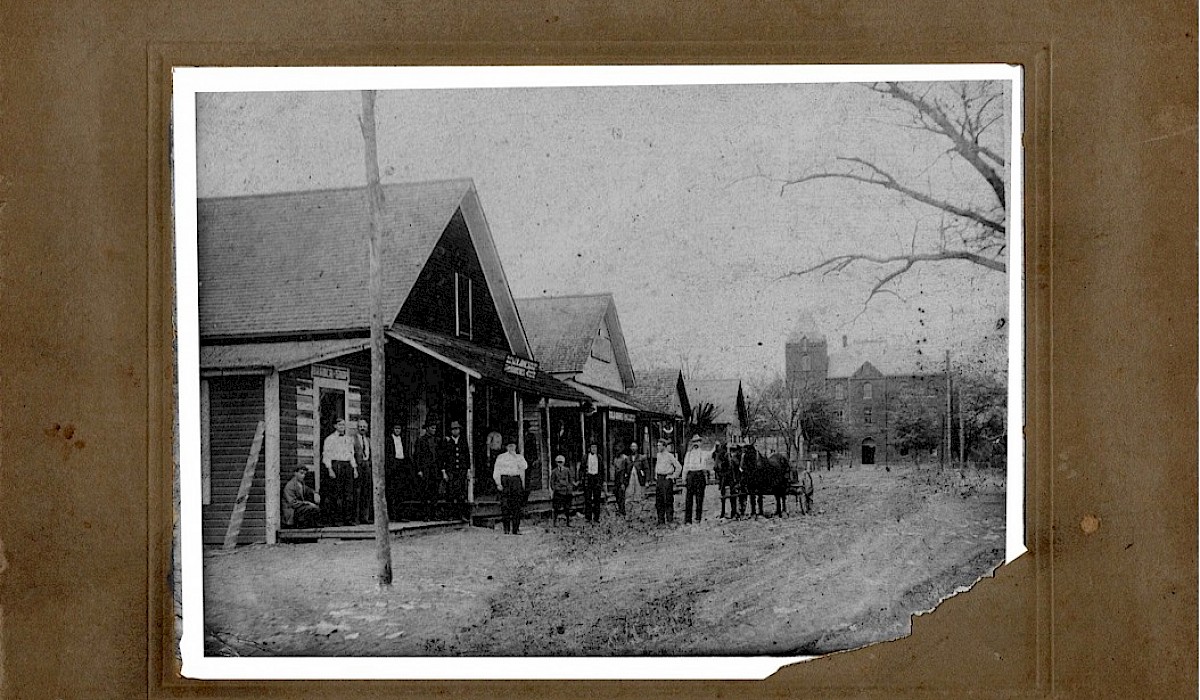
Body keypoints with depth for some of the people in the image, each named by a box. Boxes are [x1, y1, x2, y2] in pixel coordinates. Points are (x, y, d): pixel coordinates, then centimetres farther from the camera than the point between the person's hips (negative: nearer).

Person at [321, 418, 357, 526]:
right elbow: (326, 455, -2)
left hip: (348, 465, 5)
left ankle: (348, 519, 2)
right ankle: (336, 519, -6)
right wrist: (330, 469, -12)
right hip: (336, 465, -5)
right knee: (338, 494, -8)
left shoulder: (349, 439, 19)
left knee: (349, 492, 0)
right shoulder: (330, 439, 3)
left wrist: (355, 468, 12)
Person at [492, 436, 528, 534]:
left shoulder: (519, 457, 15)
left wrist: (515, 456, -6)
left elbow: (524, 467, -4)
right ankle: (506, 529, -6)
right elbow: (496, 471, 5)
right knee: (505, 505, -8)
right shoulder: (501, 457, 10)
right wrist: (498, 483, -8)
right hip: (505, 481, -2)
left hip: (516, 480, 2)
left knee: (517, 505, -3)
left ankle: (516, 529, 0)